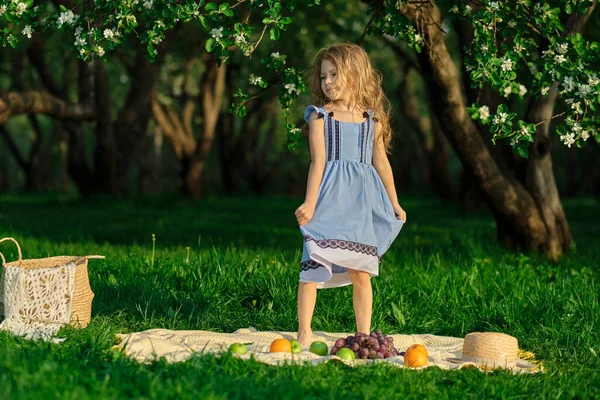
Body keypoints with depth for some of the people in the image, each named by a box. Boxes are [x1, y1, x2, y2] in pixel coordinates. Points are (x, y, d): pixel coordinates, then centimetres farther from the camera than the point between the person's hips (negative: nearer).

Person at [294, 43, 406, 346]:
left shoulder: (372, 120, 10)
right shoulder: (320, 116, 2)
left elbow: (381, 162, 16)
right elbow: (318, 162, -4)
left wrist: (394, 204, 19)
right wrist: (310, 203, -12)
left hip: (362, 200, 3)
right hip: (330, 196, -3)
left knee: (361, 273, 6)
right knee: (314, 264, -10)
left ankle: (363, 335, 14)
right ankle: (304, 332, -6)